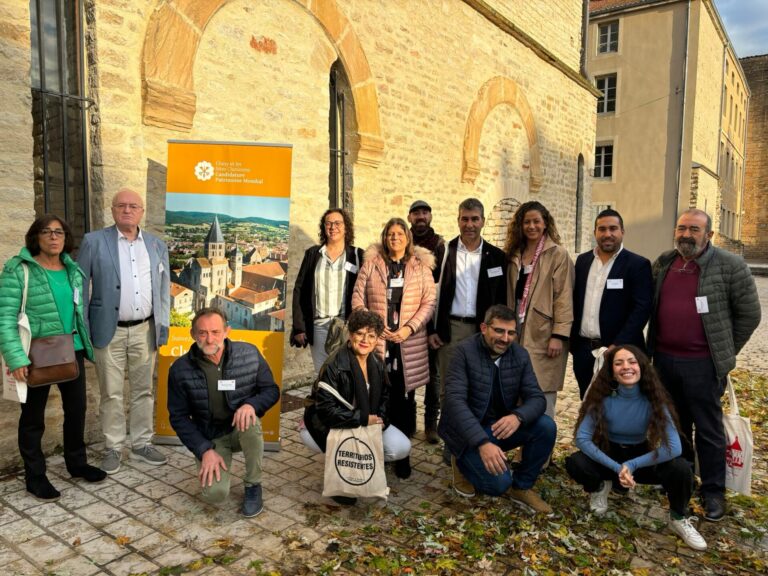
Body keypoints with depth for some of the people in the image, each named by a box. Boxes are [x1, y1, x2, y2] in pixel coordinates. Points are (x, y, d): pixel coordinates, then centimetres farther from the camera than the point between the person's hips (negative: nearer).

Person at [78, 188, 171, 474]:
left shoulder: (157, 245, 9)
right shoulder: (94, 241, -1)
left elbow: (164, 289, 10)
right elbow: (80, 286, -2)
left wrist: (163, 327, 4)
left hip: (145, 330, 3)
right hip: (109, 331, -3)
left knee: (144, 390, 11)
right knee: (112, 394, 5)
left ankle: (142, 444, 24)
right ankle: (113, 448, 19)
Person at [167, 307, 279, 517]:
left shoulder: (250, 353, -13)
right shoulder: (180, 369, -12)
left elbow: (271, 390, -4)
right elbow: (179, 417, -5)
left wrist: (251, 404, -27)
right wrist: (205, 451, -15)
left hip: (241, 429, 0)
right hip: (209, 438, 0)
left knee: (250, 421, -36)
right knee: (215, 493, -23)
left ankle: (253, 486, -10)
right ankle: (219, 463, 16)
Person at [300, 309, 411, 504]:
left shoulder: (377, 364, -1)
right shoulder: (334, 365, -22)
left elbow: (384, 397, 11)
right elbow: (326, 409, -26)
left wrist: (379, 419, -9)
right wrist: (363, 419, -27)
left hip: (368, 423, 6)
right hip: (328, 426, -6)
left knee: (402, 448, -10)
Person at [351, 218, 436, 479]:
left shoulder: (421, 267, 6)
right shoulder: (371, 264, 7)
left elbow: (429, 303, 1)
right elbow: (358, 297, 4)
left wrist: (409, 328, -10)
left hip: (409, 344, 0)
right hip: (377, 341, 0)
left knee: (404, 399, 4)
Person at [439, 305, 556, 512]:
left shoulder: (520, 355, -2)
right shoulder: (465, 351, -17)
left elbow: (536, 397, -7)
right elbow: (455, 400, -26)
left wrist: (518, 417, -31)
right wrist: (482, 442, -37)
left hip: (502, 426, 5)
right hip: (468, 432, -5)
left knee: (546, 427, -18)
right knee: (499, 482, -23)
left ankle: (521, 487, 4)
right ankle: (463, 462, 10)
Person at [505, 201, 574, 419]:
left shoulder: (558, 254, -3)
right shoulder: (514, 254, 13)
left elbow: (564, 297, -8)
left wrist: (559, 335, -15)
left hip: (543, 334, -5)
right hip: (516, 332, 5)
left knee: (542, 396, -2)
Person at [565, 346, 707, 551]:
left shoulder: (653, 400, -19)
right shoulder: (603, 398, -21)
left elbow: (674, 447, -25)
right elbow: (582, 438, -24)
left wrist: (632, 465, -30)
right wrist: (616, 467, -32)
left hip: (641, 457, 0)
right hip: (609, 455, 0)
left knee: (681, 469, -29)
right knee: (575, 463, -31)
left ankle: (679, 519, 1)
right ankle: (600, 487, 6)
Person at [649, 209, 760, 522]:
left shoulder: (730, 266, -8)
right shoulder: (662, 263, 7)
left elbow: (749, 314, -3)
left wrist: (724, 353, 0)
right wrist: (655, 347, 13)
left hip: (702, 364, -5)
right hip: (664, 360, 5)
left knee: (708, 430, 6)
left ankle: (713, 492, 22)